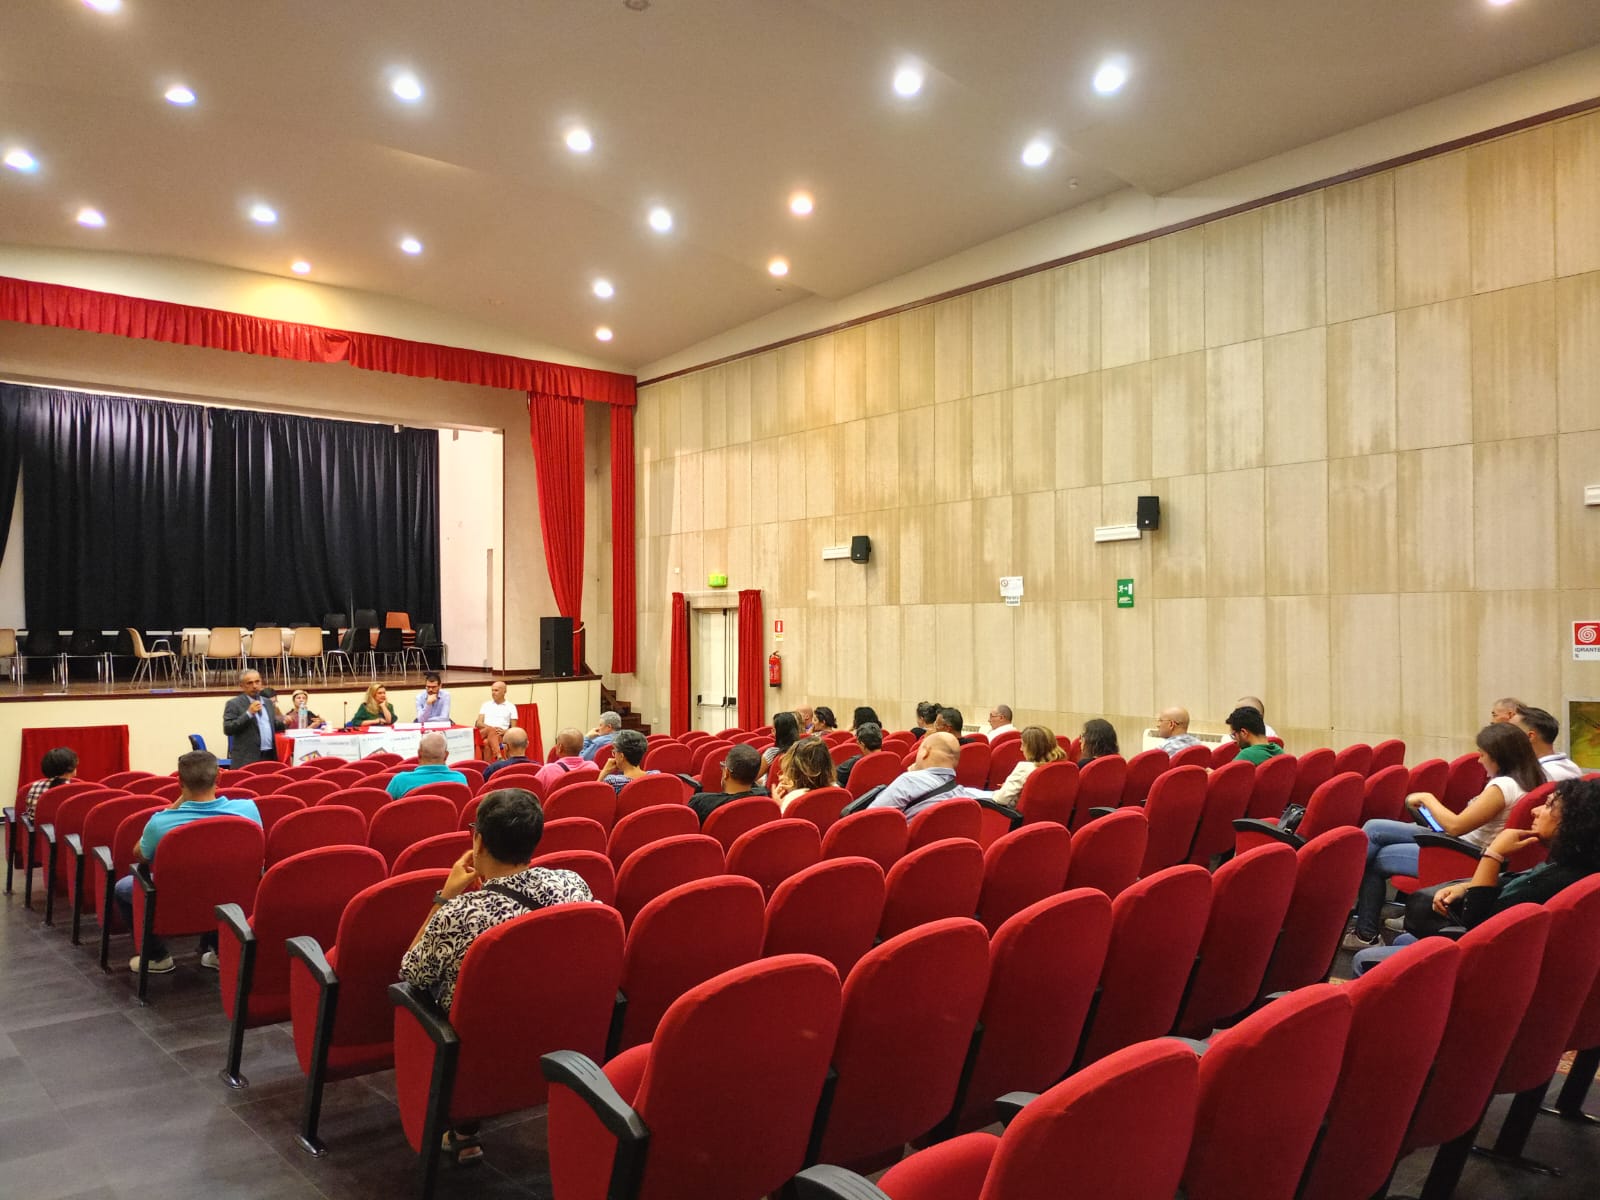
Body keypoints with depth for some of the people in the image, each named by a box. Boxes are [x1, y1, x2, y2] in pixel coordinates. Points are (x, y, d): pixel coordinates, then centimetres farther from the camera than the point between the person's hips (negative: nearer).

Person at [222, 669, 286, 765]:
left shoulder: (268, 702, 16)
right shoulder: (234, 704, -1)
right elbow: (227, 729, -11)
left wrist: (284, 723, 0)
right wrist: (248, 713, -18)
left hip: (270, 757, 5)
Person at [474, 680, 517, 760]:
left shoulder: (511, 707, 14)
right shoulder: (486, 705, 21)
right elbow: (478, 723, 10)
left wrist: (504, 731, -14)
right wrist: (492, 728, -10)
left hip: (501, 736, -1)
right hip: (484, 733, 1)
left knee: (487, 742, -37)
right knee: (491, 730, -38)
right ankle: (499, 757, -57)